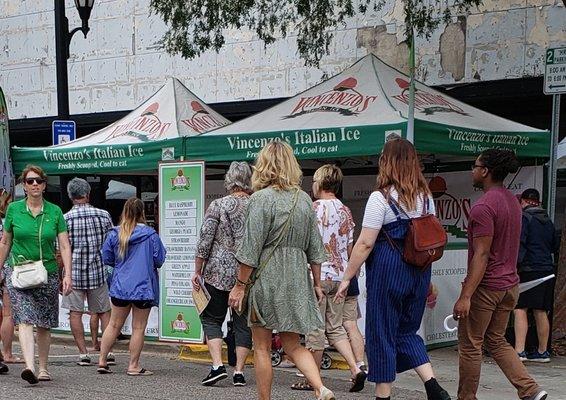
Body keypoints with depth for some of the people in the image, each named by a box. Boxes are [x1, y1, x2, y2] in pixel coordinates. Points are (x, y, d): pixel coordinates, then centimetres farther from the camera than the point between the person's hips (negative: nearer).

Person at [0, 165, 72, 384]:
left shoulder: (54, 211, 2)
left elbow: (65, 246, -1)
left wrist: (68, 275, -10)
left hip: (48, 273, 1)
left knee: (44, 324, 8)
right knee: (25, 319, -17)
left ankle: (43, 368, 22)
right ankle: (29, 366, -27)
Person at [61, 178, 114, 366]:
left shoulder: (66, 219, -7)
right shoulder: (103, 215, -2)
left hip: (74, 272, -2)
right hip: (98, 271, 2)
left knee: (76, 313, 6)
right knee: (104, 312, 11)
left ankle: (83, 353, 3)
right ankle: (108, 351, 7)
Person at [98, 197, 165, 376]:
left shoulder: (114, 234, -1)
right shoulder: (150, 235, -9)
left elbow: (107, 259, 6)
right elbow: (159, 260, -5)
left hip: (120, 286, 3)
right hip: (144, 287, -3)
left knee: (114, 325, 14)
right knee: (138, 328, 4)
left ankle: (102, 361, 16)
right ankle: (134, 366, 7)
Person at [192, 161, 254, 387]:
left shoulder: (218, 205, -6)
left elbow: (204, 242, -7)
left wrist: (197, 271, 1)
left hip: (219, 272, -2)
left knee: (211, 318, 9)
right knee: (243, 323, 9)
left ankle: (218, 366, -5)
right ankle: (239, 372, 9)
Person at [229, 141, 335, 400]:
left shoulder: (262, 198, -10)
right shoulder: (304, 199, 7)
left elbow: (250, 249, -13)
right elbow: (315, 248, 11)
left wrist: (240, 285, -7)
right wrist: (317, 283, 19)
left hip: (266, 278, -5)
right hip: (297, 280, 5)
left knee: (262, 347, 6)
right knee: (292, 344, 13)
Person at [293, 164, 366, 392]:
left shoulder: (313, 208, -10)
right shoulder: (345, 211, 10)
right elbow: (350, 249, 14)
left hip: (317, 275, -6)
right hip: (339, 276, 6)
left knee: (315, 329, 1)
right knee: (335, 328, 13)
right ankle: (355, 369, -2)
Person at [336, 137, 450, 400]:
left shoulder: (381, 197, -11)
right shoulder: (426, 197, 8)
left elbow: (365, 243, -14)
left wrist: (347, 278, -7)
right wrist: (427, 281, 20)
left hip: (387, 270, -6)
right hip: (419, 271, 7)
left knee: (381, 334, 5)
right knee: (407, 332, 18)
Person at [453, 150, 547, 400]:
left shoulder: (483, 207, -19)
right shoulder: (512, 201, 10)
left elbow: (481, 255, -22)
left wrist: (465, 296, -22)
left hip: (486, 286, -9)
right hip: (510, 284, 9)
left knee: (470, 345, 5)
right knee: (496, 340, 18)